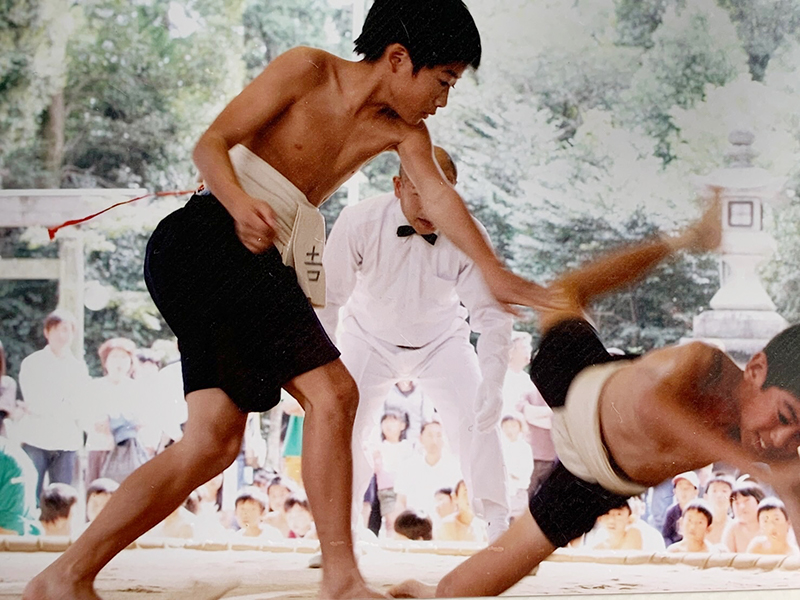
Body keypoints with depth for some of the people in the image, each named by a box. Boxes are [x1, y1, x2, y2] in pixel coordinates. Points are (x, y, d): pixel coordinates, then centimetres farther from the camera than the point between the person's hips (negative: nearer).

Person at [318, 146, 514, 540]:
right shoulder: (359, 223, -27)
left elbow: (493, 315, -22)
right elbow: (328, 299, -19)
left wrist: (492, 385, -34)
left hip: (442, 342, 0)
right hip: (370, 339, 0)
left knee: (477, 420, -17)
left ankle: (500, 531, -3)